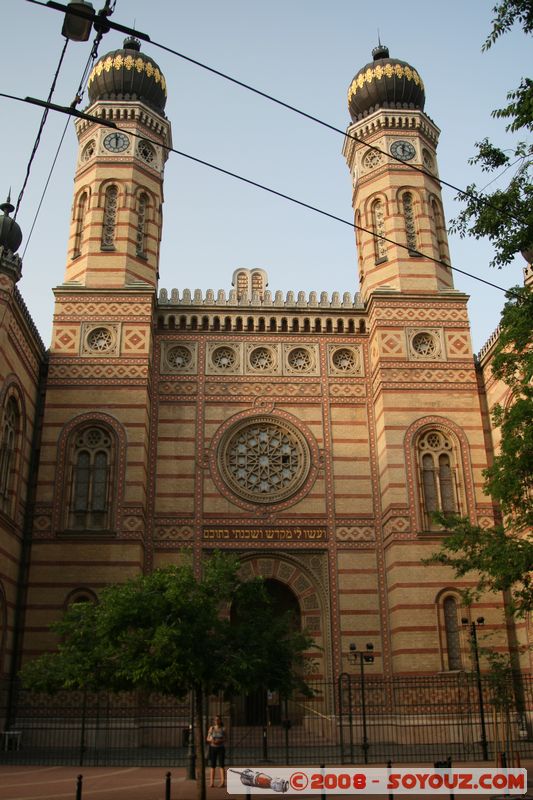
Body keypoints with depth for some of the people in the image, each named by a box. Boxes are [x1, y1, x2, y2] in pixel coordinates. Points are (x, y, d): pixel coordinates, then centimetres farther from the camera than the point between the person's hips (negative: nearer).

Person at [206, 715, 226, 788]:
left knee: (221, 765, -9)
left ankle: (222, 781, -15)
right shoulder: (211, 728, 3)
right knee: (212, 765, 0)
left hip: (221, 748, -1)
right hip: (213, 748, 1)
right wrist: (211, 740, -20)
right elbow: (208, 738, 3)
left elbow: (225, 740, -1)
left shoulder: (223, 729, 1)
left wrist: (219, 741, -20)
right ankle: (212, 782, 2)